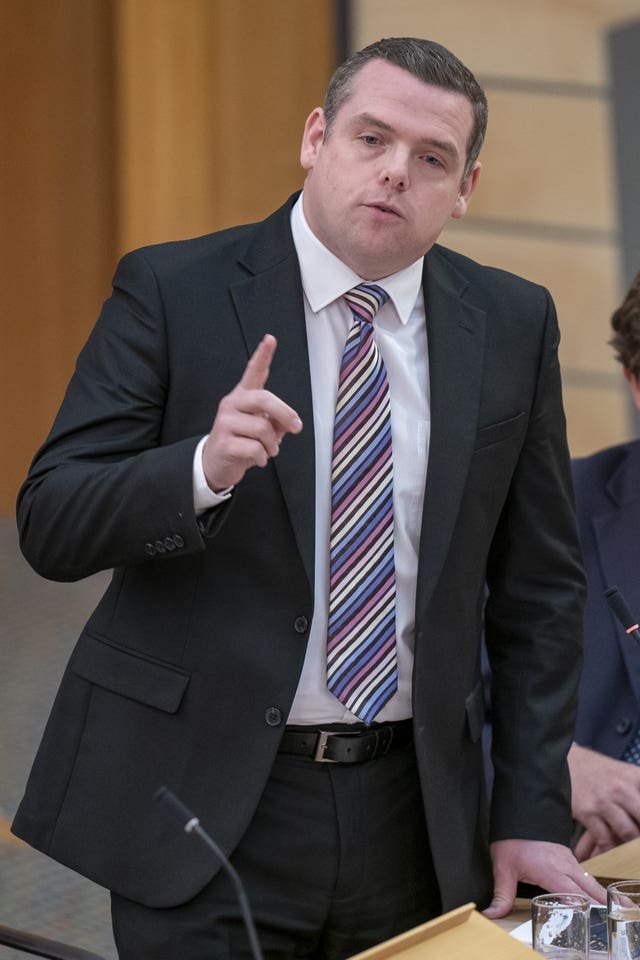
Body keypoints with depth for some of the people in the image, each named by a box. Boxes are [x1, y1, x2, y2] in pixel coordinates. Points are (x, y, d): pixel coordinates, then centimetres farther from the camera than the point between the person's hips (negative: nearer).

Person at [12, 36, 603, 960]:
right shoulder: (171, 290, -5)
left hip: (414, 811, 3)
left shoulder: (512, 322, 4)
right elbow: (50, 525, -9)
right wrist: (205, 468, -27)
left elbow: (539, 585, 8)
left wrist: (531, 814, 3)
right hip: (206, 801, -3)